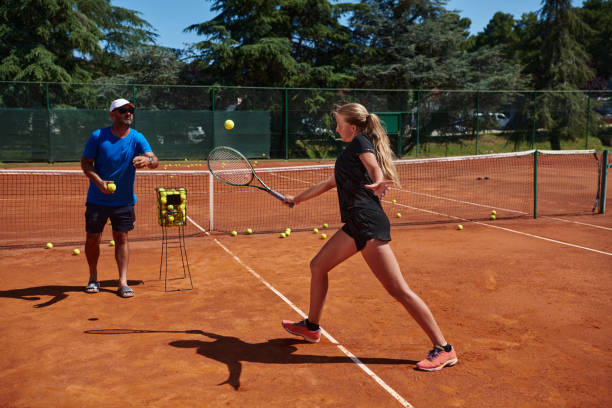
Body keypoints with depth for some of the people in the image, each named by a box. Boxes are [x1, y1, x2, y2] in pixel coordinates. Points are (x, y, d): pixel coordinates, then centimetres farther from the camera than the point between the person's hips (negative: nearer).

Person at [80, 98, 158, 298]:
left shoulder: (137, 138, -6)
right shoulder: (97, 137, -8)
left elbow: (154, 160, -18)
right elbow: (85, 162, -2)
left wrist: (148, 160, -43)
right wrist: (98, 181, -19)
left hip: (124, 200, 1)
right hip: (97, 199, 0)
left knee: (121, 238, 2)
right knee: (92, 239, 5)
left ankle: (123, 282, 8)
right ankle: (93, 278, 26)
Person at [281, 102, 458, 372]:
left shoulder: (360, 142, 0)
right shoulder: (350, 153, 27)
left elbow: (374, 165, -21)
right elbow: (330, 184, 39)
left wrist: (377, 182, -44)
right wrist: (297, 199, 47)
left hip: (369, 223, -10)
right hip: (355, 226, 10)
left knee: (398, 290, -12)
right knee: (317, 267, 17)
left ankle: (443, 349, -6)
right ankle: (311, 327, 34)